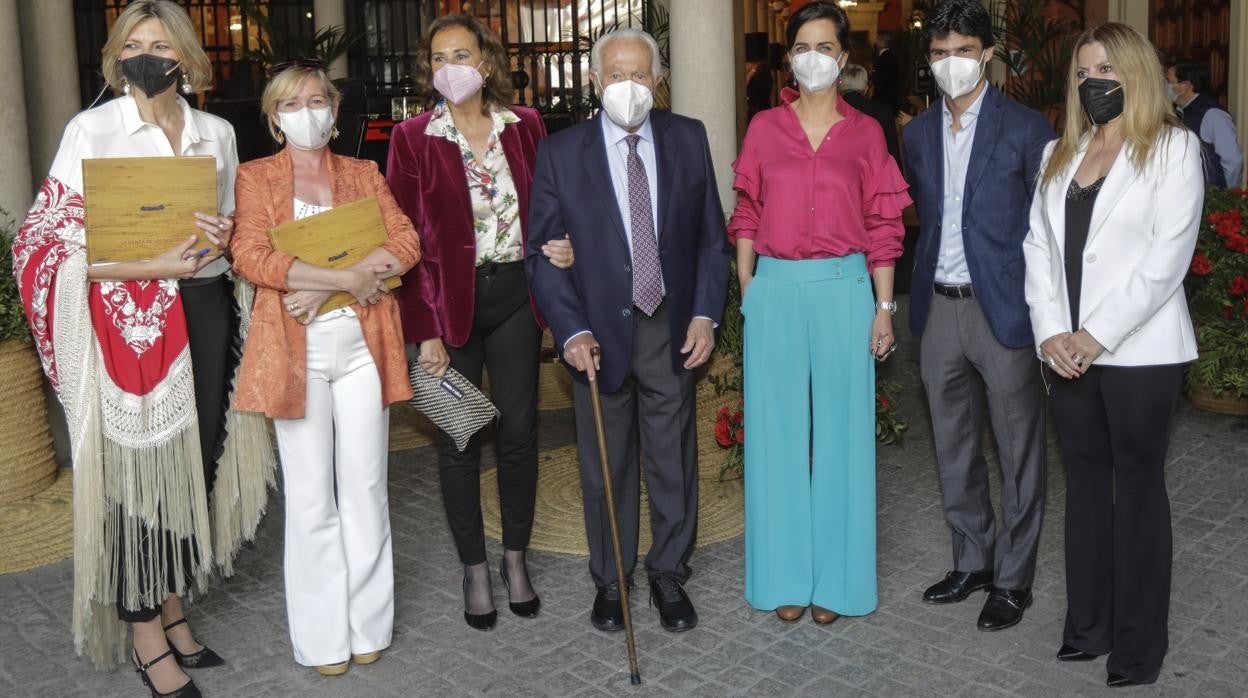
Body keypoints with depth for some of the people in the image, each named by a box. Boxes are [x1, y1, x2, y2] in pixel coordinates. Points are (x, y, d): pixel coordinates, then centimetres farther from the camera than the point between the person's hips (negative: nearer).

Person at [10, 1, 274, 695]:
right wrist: (150, 265, -20)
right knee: (140, 472, 0)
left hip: (204, 312, 4)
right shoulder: (93, 130, -3)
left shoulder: (217, 133, 10)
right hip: (127, 319, -4)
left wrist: (224, 236, -4)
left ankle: (173, 611, 27)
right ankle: (148, 638, 15)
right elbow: (49, 239, -8)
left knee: (197, 465, 9)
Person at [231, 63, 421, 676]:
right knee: (311, 497, 3)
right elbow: (250, 256, -9)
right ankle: (323, 635, 15)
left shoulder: (364, 175, 13)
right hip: (294, 349, -2)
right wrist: (347, 277, -17)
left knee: (364, 487, 5)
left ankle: (368, 624, 18)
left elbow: (405, 242, -1)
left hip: (362, 343, 2)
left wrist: (322, 290, -13)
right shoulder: (255, 177, 6)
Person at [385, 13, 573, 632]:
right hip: (447, 300, -2)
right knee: (458, 439, 7)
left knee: (519, 430, 7)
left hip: (514, 293, 2)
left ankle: (516, 558, 26)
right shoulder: (412, 139, -3)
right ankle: (474, 569, 22)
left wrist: (561, 245, -9)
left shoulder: (526, 127, 3)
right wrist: (423, 331, -10)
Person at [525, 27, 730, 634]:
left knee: (673, 458, 10)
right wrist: (571, 332, -14)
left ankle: (669, 576, 28)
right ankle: (609, 580, 28)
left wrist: (705, 314, -5)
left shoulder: (688, 139, 1)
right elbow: (542, 253, -3)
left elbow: (710, 236, 5)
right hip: (599, 332, -1)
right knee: (606, 465, 11)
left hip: (671, 327, 1)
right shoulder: (560, 152, -4)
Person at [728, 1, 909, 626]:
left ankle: (834, 578, 17)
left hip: (843, 290, 0)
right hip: (776, 289, 1)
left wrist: (884, 306, 0)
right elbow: (746, 216, 9)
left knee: (841, 430, 4)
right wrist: (747, 291, 1)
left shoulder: (864, 132, 6)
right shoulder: (765, 127, 8)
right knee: (778, 430, 5)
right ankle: (786, 576, 17)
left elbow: (881, 225, 5)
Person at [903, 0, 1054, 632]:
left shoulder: (1026, 129, -5)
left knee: (1018, 450, 5)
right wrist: (916, 298, 10)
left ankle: (1013, 579, 17)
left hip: (1003, 309, -5)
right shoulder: (919, 133, 10)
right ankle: (972, 561, 31)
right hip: (939, 309, 6)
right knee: (954, 447, 15)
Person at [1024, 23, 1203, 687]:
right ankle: (1087, 625, 20)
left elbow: (1167, 258, -11)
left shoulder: (1173, 147, -2)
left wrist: (1097, 336, -16)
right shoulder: (1059, 154, 14)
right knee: (1084, 481, 10)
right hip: (1068, 352, 5)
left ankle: (1138, 644, 12)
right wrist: (1051, 332, -5)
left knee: (1137, 484, 2)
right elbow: (1038, 246, 9)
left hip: (1138, 352, -5)